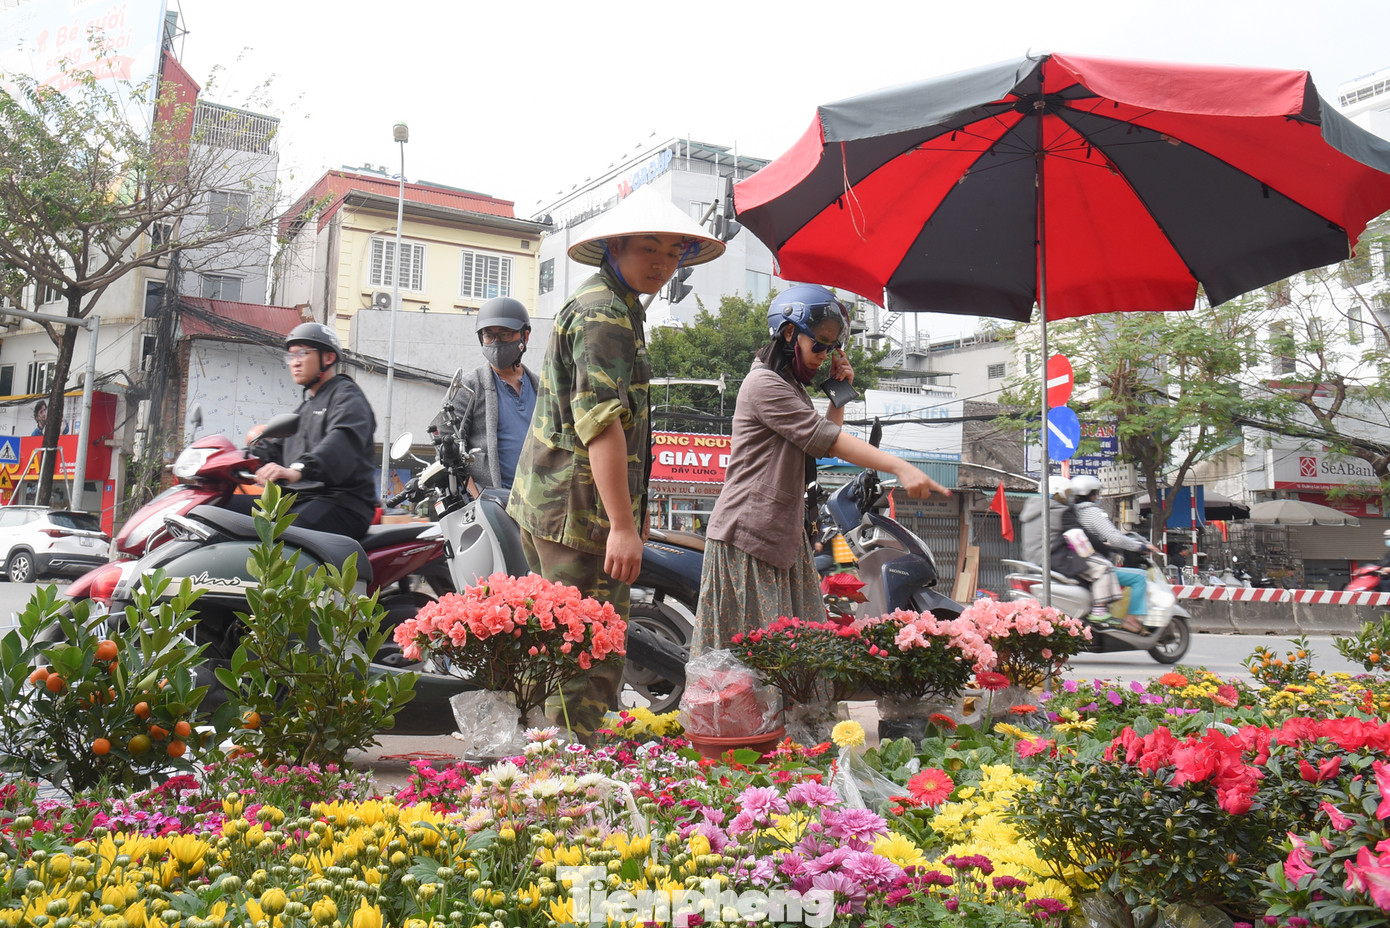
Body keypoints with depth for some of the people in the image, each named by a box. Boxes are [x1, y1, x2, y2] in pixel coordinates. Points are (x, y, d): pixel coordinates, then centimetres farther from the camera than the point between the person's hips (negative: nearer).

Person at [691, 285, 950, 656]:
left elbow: (824, 441, 22)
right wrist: (899, 467, -25)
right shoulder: (764, 383, -12)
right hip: (746, 537, -9)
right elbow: (823, 439, -20)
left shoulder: (793, 387, 21)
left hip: (785, 536, 9)